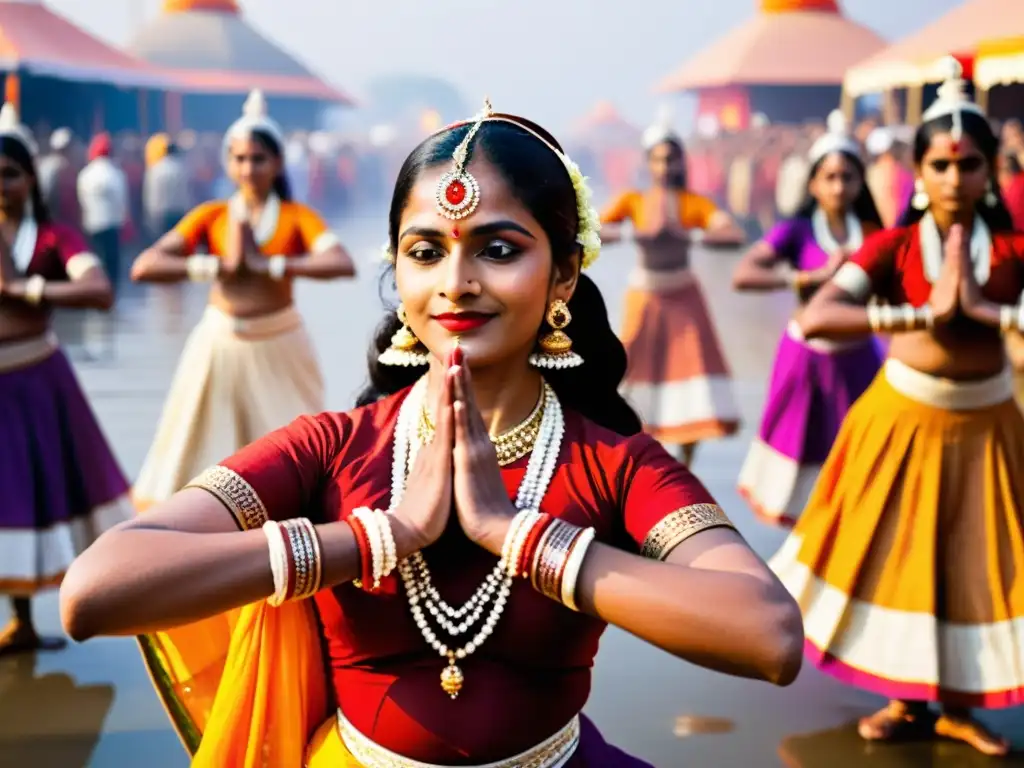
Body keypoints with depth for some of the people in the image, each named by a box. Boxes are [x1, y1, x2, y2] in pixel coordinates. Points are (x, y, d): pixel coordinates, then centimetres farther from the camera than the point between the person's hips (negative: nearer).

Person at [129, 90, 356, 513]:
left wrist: (268, 263, -21)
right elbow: (144, 267, -9)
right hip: (221, 345, 1)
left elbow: (342, 264, -21)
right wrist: (219, 264, -17)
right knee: (204, 454, 6)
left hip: (279, 347, -1)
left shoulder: (297, 216, -2)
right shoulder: (211, 216, 1)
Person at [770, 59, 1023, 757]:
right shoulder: (893, 246, -11)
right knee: (897, 557, 7)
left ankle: (957, 707, 27)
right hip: (905, 416, -1)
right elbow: (815, 318, -27)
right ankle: (907, 702, 27)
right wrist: (923, 313, -32)